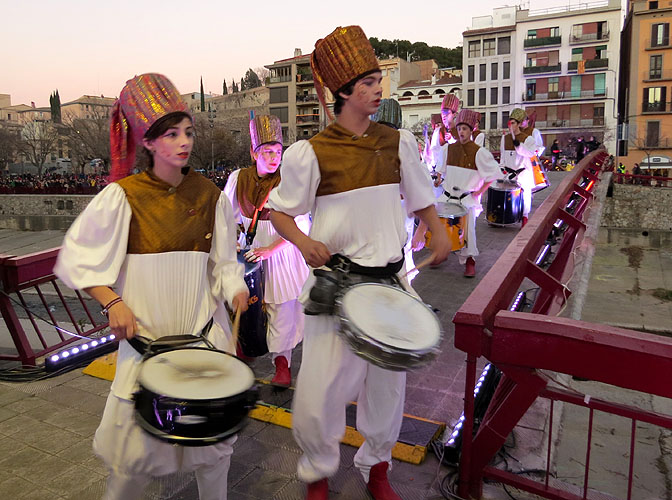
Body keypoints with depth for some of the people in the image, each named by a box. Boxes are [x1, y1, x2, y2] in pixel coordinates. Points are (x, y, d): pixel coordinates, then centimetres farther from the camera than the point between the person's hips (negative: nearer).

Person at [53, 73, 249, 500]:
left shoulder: (210, 195, 1)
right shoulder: (123, 196, -8)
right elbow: (76, 257, -1)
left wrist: (236, 290, -11)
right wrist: (113, 302, -12)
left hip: (204, 329, 3)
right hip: (146, 332, -2)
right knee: (136, 442, 4)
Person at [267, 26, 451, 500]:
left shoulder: (397, 142, 3)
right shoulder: (312, 153, -8)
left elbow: (420, 195, 14)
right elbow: (280, 212, 2)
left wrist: (439, 232, -5)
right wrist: (304, 242, -18)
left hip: (391, 281, 4)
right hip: (336, 283, -3)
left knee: (387, 382, 14)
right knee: (319, 390, -2)